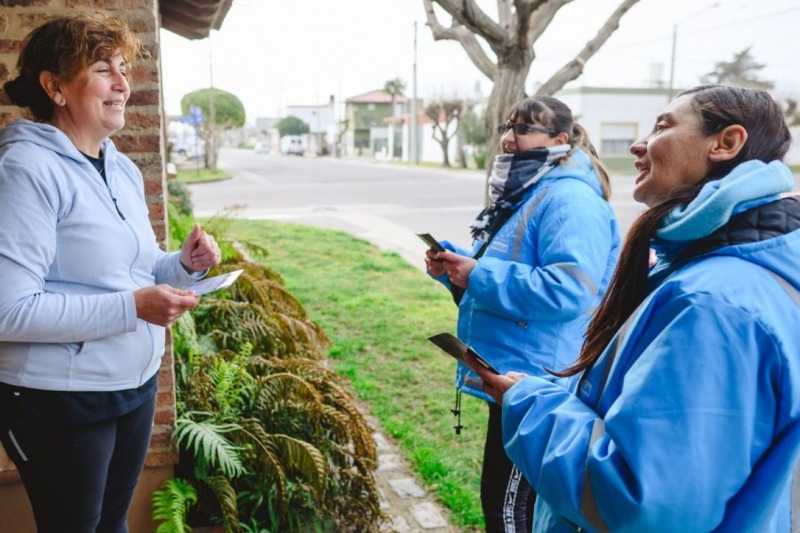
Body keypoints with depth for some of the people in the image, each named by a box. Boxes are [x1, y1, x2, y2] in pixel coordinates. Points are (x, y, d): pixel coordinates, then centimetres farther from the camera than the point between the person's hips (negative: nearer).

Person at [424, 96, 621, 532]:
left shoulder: (570, 200, -18)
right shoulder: (521, 195, 14)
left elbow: (567, 290, -31)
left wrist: (479, 276, -25)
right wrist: (453, 264, 3)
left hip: (536, 385, -10)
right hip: (511, 375, 10)